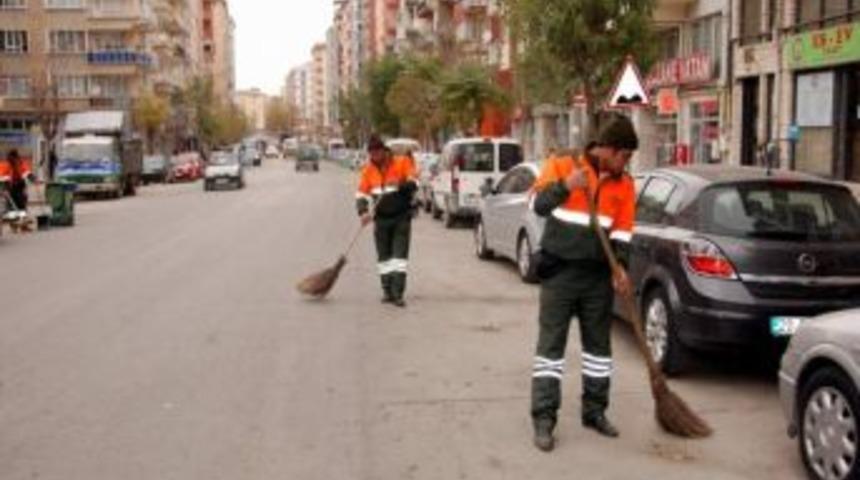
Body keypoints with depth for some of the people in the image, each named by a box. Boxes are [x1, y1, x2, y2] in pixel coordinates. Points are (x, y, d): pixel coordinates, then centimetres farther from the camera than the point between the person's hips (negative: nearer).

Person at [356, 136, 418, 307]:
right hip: (381, 218, 3)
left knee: (400, 254, -8)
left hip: (401, 217, -3)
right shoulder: (368, 170, 4)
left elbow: (414, 184, -10)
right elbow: (362, 194, 3)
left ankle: (398, 293, -9)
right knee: (384, 256, 8)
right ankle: (387, 291, 17)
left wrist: (400, 184, -29)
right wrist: (363, 212, -14)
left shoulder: (402, 163, -5)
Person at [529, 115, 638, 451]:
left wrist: (619, 266, -11)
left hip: (598, 275, 4)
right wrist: (564, 186, -29)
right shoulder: (561, 166, -5)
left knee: (599, 344, 12)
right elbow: (537, 205, -12)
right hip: (559, 272, -4)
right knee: (551, 344, -2)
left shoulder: (624, 184, 4)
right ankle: (543, 419, 2)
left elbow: (622, 231, 3)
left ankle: (595, 411, 26)